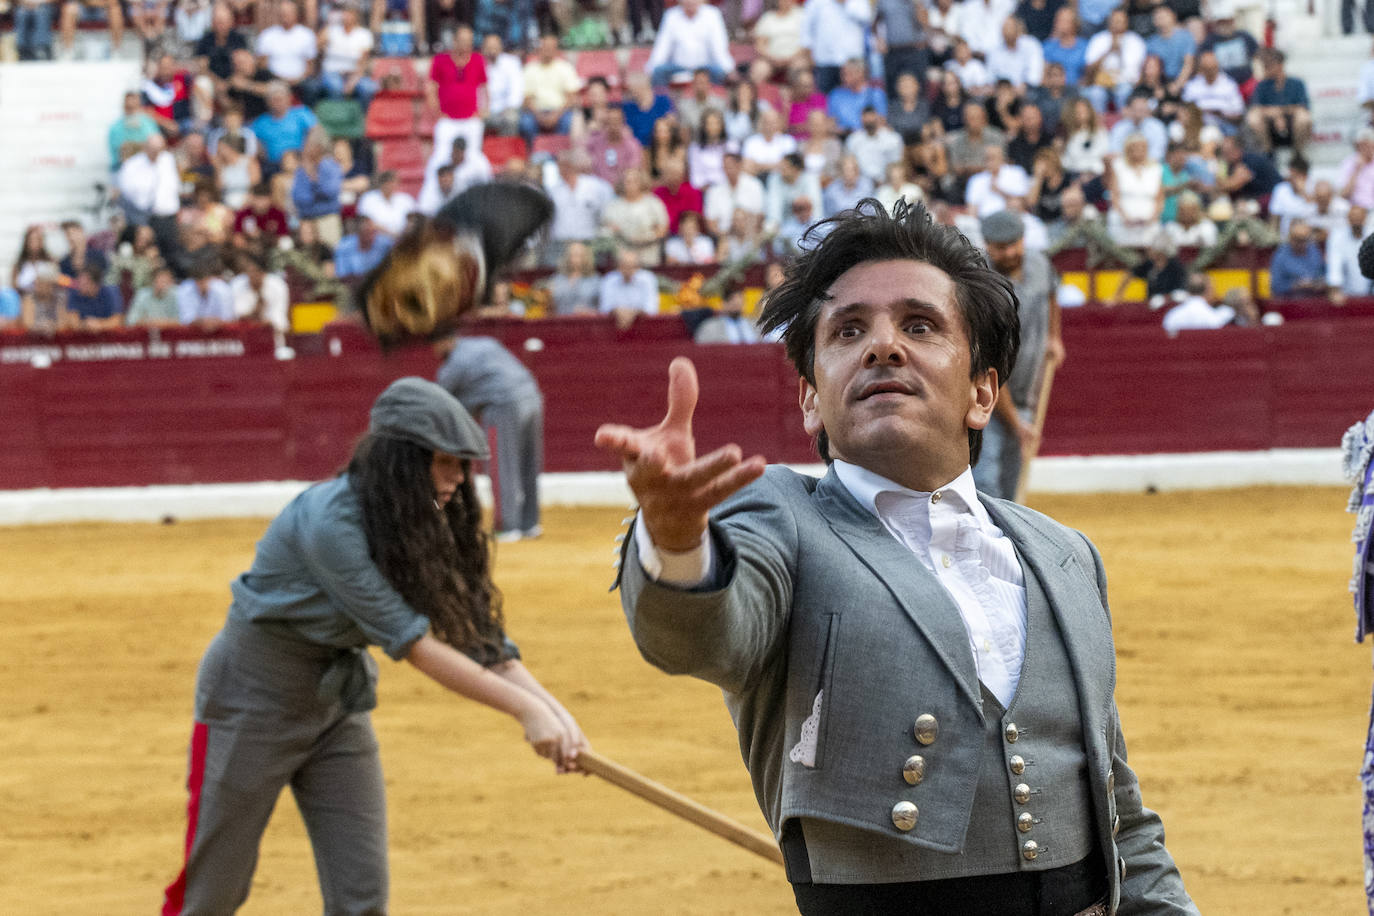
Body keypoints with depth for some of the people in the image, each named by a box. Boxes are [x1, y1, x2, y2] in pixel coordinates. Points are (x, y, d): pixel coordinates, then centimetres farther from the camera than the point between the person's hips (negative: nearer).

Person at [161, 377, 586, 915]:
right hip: (254, 695, -7)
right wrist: (523, 709, -33)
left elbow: (477, 630, -10)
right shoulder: (330, 522, -30)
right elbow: (413, 643, -31)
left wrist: (550, 707, -26)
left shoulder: (421, 528, -7)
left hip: (338, 700, 7)